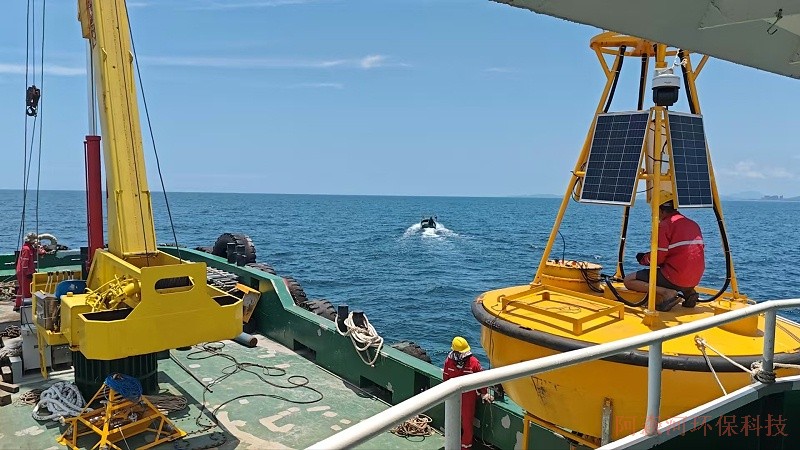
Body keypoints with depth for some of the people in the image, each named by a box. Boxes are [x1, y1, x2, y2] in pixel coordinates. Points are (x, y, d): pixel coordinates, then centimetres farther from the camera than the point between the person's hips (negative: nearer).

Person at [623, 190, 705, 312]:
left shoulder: (664, 225, -10)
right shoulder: (694, 224, 13)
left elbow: (658, 258, -12)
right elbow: (699, 253, 19)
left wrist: (643, 259, 8)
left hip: (674, 278, -8)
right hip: (695, 279, 8)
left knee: (628, 280, 0)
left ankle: (667, 293, -16)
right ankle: (688, 291, 11)